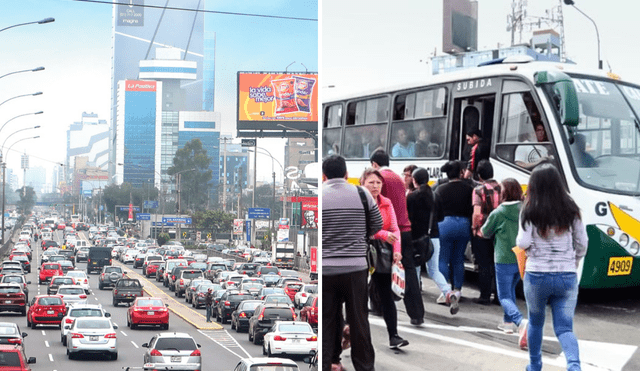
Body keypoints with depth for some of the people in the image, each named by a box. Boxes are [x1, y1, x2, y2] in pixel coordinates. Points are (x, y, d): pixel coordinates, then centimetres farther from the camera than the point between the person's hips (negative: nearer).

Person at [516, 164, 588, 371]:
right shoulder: (571, 210, 1)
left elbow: (523, 243, -12)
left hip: (537, 275, -1)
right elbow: (582, 243, 5)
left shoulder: (530, 211, -7)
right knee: (564, 327, 5)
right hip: (567, 277, 2)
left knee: (535, 321, 21)